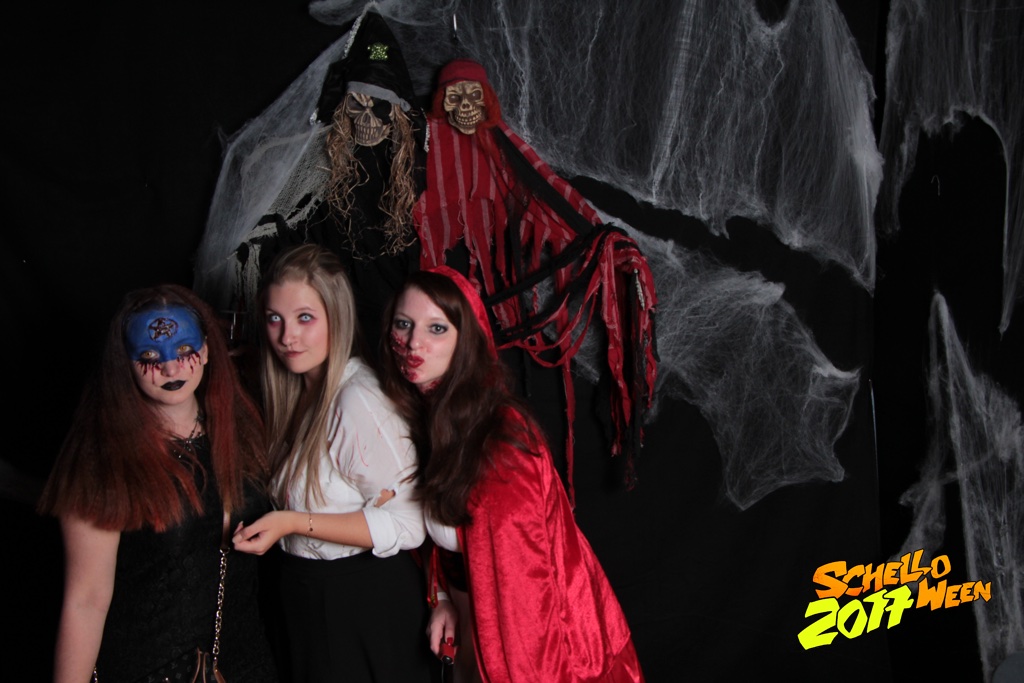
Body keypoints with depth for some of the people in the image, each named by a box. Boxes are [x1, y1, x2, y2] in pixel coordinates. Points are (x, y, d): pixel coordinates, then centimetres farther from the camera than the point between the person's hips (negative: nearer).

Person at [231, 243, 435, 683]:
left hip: (366, 601, -8)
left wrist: (292, 522, -25)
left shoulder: (358, 402, -23)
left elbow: (405, 525, -24)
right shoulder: (301, 392, 4)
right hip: (308, 598, 8)